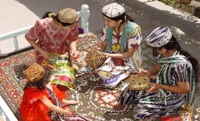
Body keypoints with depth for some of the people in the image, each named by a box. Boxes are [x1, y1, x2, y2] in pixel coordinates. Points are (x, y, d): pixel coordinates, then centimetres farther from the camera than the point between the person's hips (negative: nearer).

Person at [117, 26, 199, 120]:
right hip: (162, 84, 7)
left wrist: (160, 86, -26)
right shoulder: (165, 53, -14)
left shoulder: (179, 64, -37)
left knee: (140, 109, -9)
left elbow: (185, 89, -26)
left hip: (173, 97, -7)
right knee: (132, 90, -1)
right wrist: (150, 72, -11)